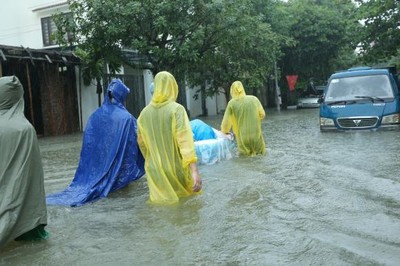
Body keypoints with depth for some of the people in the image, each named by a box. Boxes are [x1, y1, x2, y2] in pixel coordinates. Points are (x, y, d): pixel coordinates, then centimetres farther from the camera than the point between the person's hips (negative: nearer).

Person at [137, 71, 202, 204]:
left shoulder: (145, 112, 0)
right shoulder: (177, 109, -13)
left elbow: (141, 142, 11)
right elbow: (185, 140, -24)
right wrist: (194, 170, -30)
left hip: (155, 171, 3)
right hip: (177, 169, -3)